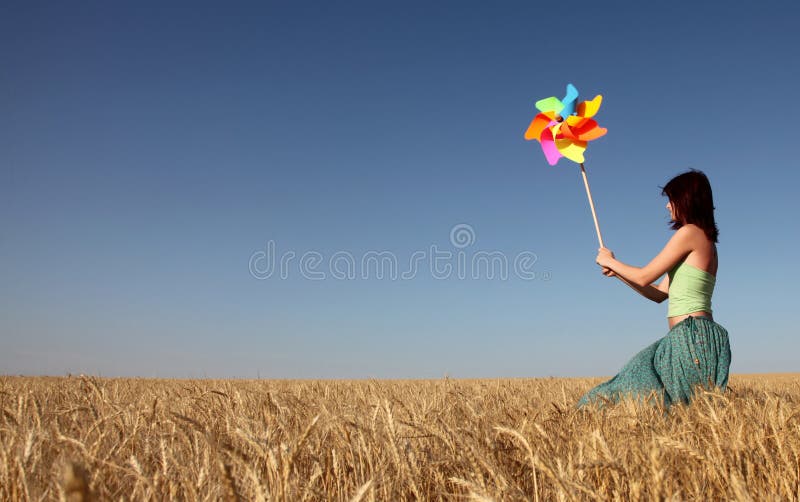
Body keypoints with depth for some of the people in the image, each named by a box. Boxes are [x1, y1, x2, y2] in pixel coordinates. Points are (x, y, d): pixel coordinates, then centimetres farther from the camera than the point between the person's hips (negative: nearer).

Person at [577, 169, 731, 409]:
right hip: (702, 334, 10)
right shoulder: (706, 241, 21)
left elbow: (644, 277, -8)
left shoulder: (690, 232, -9)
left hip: (692, 335, -10)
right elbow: (659, 293, 21)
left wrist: (611, 261, 8)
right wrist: (618, 273, 17)